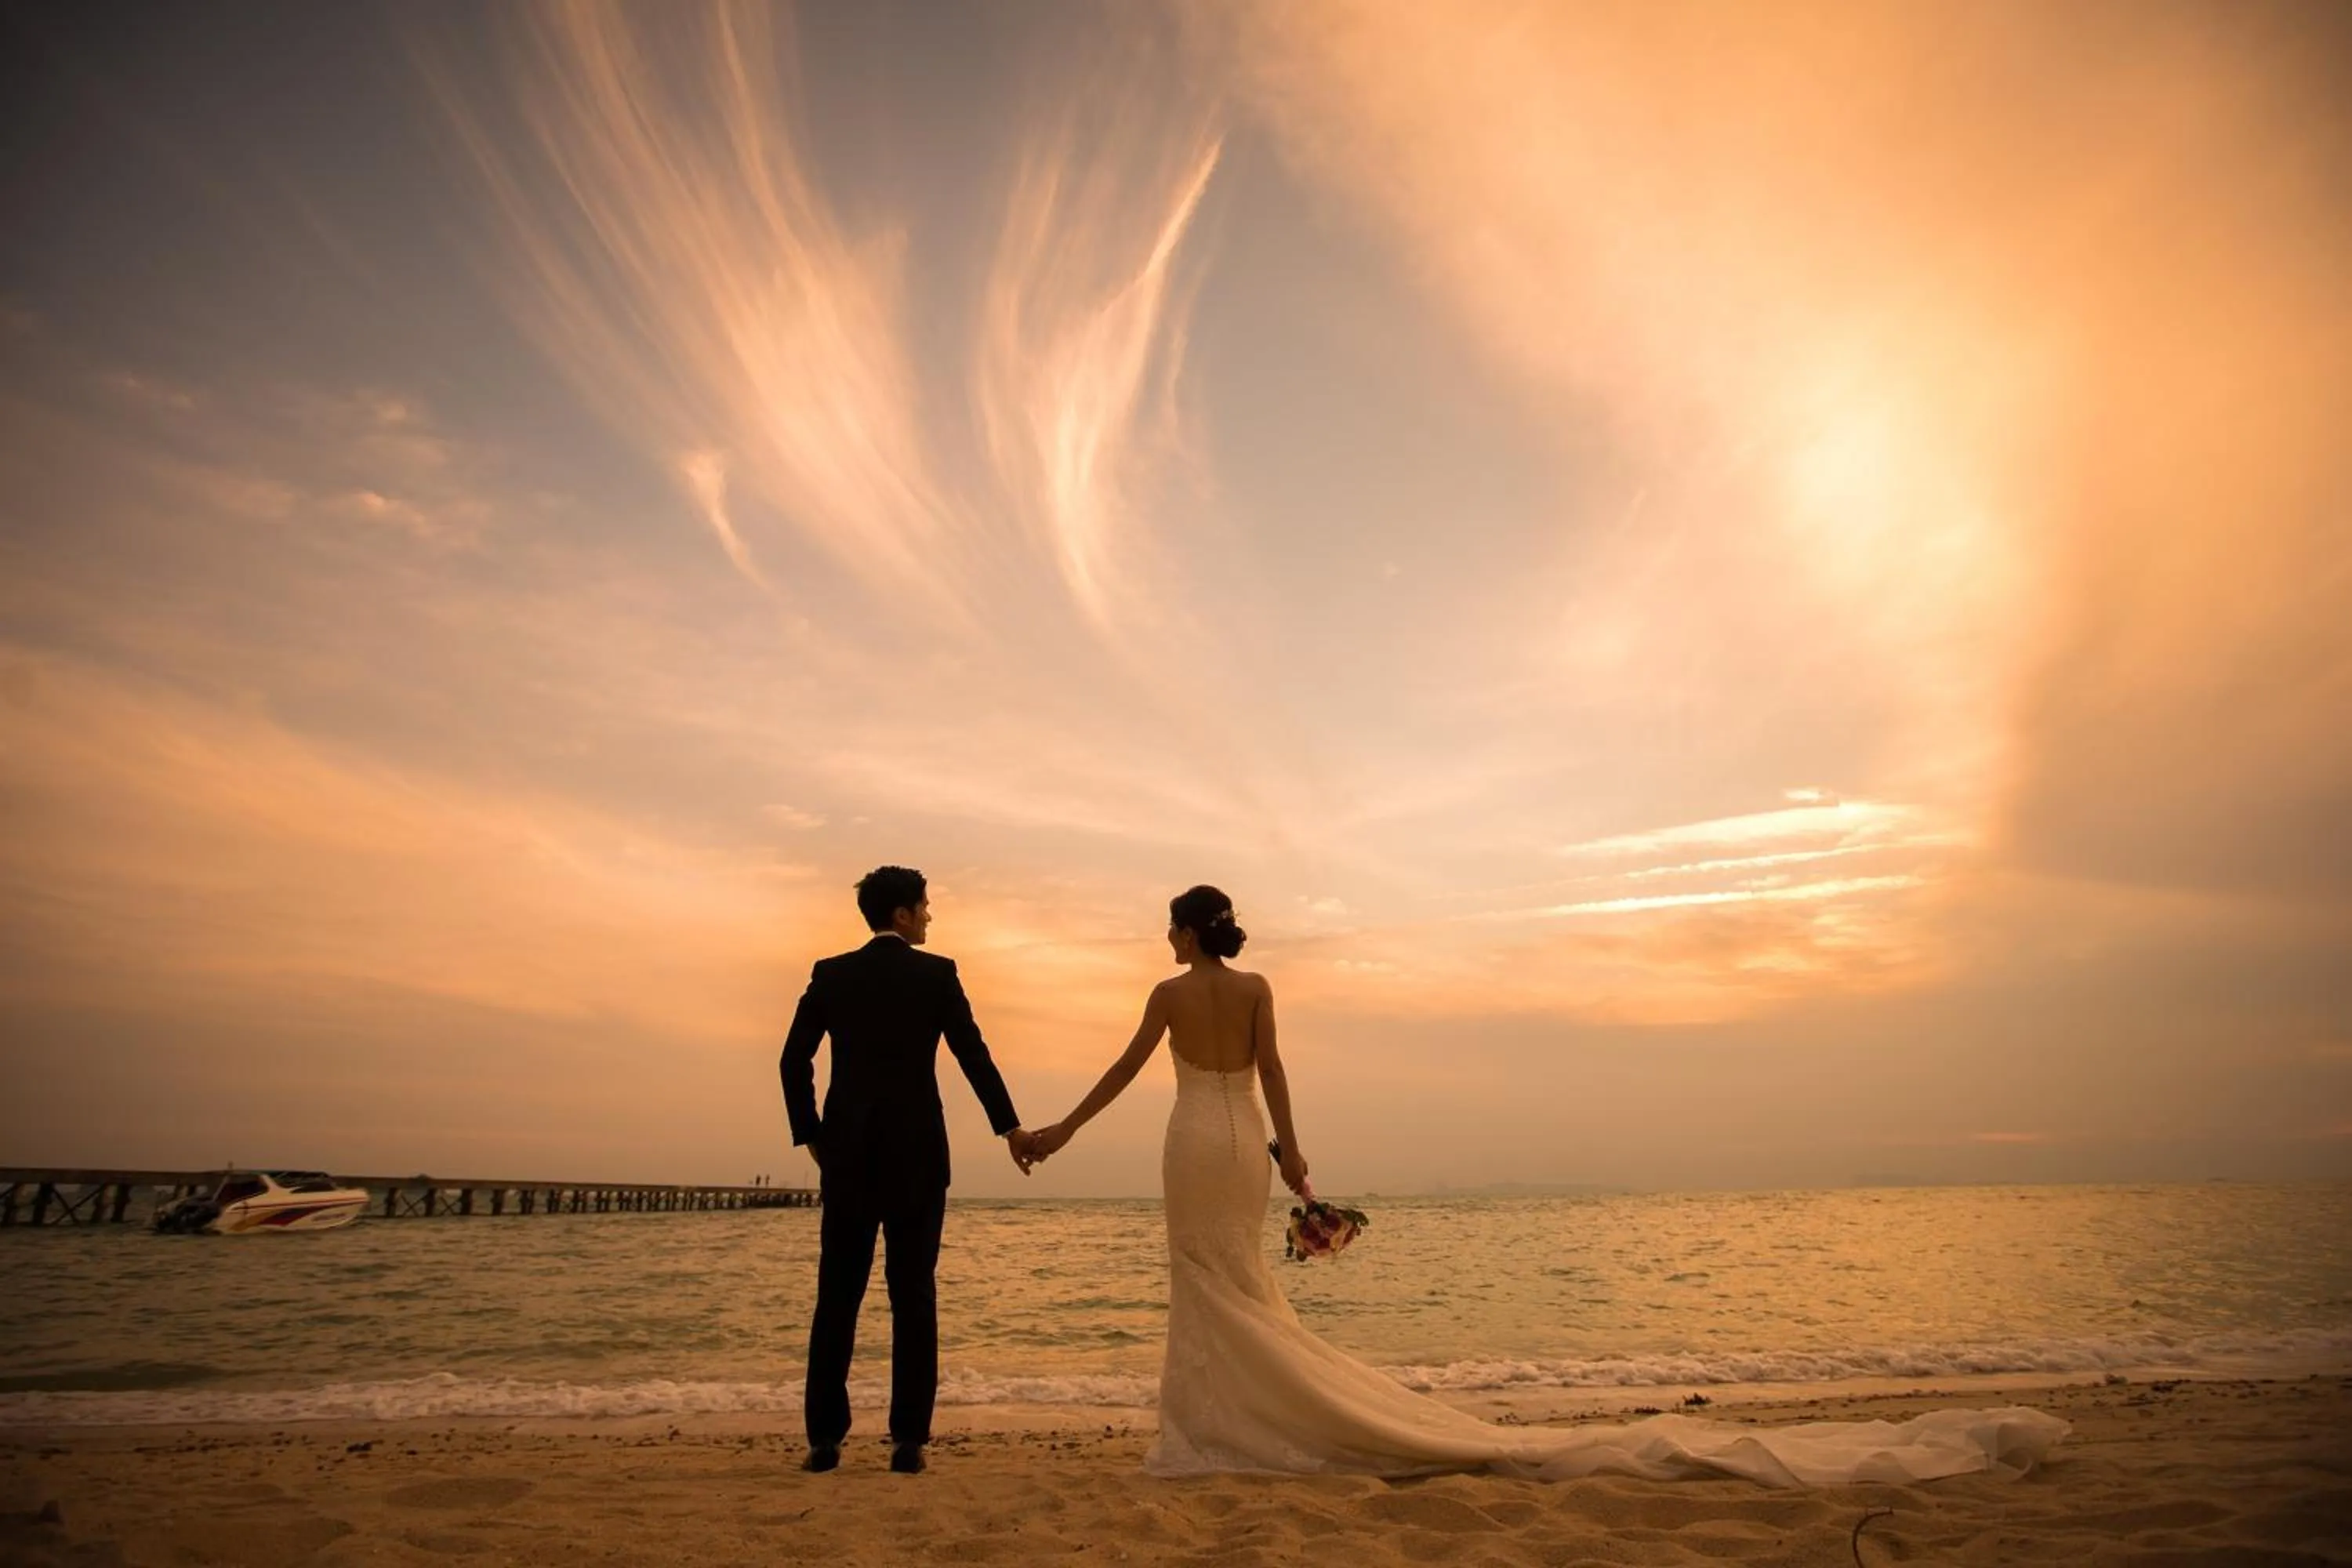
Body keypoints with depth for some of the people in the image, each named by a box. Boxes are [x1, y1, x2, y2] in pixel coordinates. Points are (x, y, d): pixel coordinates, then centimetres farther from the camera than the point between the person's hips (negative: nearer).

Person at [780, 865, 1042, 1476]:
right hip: (916, 1154, -2)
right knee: (913, 1297, 4)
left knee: (838, 1296, 8)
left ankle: (825, 1437, 9)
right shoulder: (937, 973, -4)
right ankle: (908, 1439, 4)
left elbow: (794, 1062, 2)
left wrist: (810, 1136, 12)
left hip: (847, 1154, 3)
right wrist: (1009, 1126, 2)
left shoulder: (829, 974, 4)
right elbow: (974, 1055, -6)